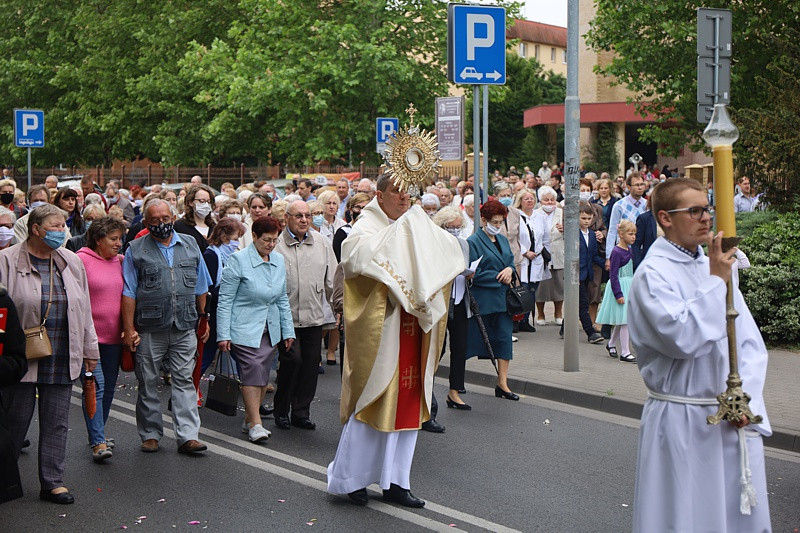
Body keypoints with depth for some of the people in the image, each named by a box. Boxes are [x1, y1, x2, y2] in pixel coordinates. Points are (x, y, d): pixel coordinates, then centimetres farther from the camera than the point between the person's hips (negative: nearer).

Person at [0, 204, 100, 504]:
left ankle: (52, 482, 16)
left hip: (62, 357, 4)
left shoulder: (71, 262, 10)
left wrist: (89, 350, 14)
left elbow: (84, 309, 14)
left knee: (57, 421, 7)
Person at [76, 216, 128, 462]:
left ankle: (98, 432, 29)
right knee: (96, 385, -12)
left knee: (109, 387, 13)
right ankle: (98, 442, -11)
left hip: (114, 336, 6)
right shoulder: (82, 260, -8)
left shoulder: (119, 261, 10)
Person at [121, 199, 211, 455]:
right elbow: (129, 293, -1)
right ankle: (150, 435, 18)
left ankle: (187, 435, -2)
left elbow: (201, 288, 16)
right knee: (148, 382, 6)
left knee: (184, 380, -2)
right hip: (149, 330, -1)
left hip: (185, 328, 1)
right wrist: (129, 329, -7)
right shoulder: (136, 250, 3)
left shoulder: (190, 245, 11)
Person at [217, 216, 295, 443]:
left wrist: (288, 330, 15)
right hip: (244, 328, -6)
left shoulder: (278, 260, 9)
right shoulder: (239, 260, -9)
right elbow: (225, 300, -7)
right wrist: (223, 334, -12)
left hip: (270, 328, 6)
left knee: (263, 373, 4)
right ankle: (255, 424, -9)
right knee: (253, 370, -14)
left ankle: (249, 419, 16)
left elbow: (283, 299, 18)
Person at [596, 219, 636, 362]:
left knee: (621, 320, 16)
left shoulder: (629, 250, 9)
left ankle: (611, 344, 35)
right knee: (624, 320, -8)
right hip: (620, 287, -9)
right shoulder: (616, 252, -17)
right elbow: (613, 275, -17)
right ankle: (625, 353, -3)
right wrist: (618, 294, -19)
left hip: (628, 286, 9)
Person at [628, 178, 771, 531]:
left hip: (735, 420, 6)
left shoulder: (717, 266, 8)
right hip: (682, 424, -6)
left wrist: (745, 399, -6)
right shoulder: (653, 274, -11)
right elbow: (682, 338, -24)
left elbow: (750, 343, 8)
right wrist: (715, 281, -17)